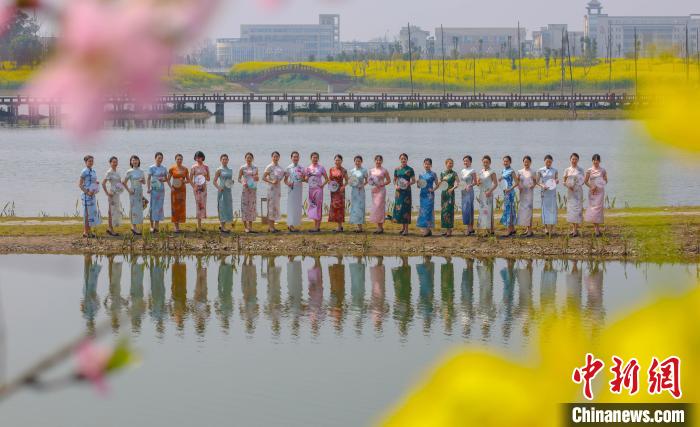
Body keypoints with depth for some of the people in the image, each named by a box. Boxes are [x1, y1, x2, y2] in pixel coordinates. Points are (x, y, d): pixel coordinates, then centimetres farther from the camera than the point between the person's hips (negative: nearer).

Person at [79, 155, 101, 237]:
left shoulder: (93, 171, 12)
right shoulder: (84, 172, -10)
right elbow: (80, 184, -12)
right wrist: (87, 192, -19)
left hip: (92, 195, 8)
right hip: (86, 195, -8)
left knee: (92, 212, 11)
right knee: (87, 213, -5)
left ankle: (89, 231, 18)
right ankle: (86, 232, -1)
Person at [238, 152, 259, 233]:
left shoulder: (255, 168, 9)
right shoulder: (243, 168, -1)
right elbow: (239, 179, 0)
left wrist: (257, 178, -6)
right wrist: (243, 182, -19)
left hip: (253, 189, 4)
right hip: (245, 189, -4)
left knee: (252, 207, 4)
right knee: (245, 206, -4)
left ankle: (250, 227, 9)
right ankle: (246, 227, 0)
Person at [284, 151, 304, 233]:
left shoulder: (301, 168, 9)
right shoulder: (289, 168, 1)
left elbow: (304, 179, 11)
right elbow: (285, 180, 2)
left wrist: (303, 178, -11)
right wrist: (288, 183, -18)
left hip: (299, 189, 3)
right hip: (292, 189, -3)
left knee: (298, 207, 4)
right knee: (291, 206, -5)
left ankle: (296, 225, 10)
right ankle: (291, 225, -1)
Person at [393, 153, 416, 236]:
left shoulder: (410, 170, -1)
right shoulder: (397, 169, 8)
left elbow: (413, 181, 1)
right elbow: (394, 180, 14)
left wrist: (409, 183, -18)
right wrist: (396, 185, -5)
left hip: (406, 191, -4)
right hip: (399, 191, 4)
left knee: (406, 208, -6)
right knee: (398, 207, 4)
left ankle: (406, 229, -4)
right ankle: (403, 227, 18)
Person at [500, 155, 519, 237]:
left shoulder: (511, 171, -10)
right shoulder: (503, 171, 12)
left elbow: (516, 183, -13)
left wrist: (509, 189, -21)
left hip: (510, 192, -8)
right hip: (504, 192, 8)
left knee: (508, 209, -9)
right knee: (510, 209, 11)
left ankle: (508, 230, -9)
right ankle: (512, 229, 16)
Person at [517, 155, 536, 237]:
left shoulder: (532, 172, 0)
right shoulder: (520, 172, 8)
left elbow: (535, 181, 6)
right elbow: (517, 181, 8)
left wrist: (533, 185, -15)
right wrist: (519, 187, -12)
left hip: (529, 192, -4)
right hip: (522, 192, 4)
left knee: (528, 210, -10)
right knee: (522, 210, 5)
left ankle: (530, 230, -12)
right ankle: (527, 229, 16)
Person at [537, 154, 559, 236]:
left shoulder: (555, 171, 5)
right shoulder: (541, 170, 2)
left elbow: (557, 180, 9)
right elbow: (537, 181, 2)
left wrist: (557, 181, -15)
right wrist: (542, 185, -16)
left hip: (552, 191, 1)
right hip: (544, 191, -1)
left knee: (553, 208, -1)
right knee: (545, 208, -1)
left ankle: (552, 228, 2)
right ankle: (546, 228, 2)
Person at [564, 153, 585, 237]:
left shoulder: (580, 170, 1)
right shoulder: (567, 170, 8)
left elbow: (582, 181, 0)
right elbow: (564, 181, 9)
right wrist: (568, 186, -11)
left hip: (578, 192, -3)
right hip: (570, 191, 3)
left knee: (577, 209, -8)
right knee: (570, 209, 4)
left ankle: (576, 229, -9)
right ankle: (573, 228, 11)